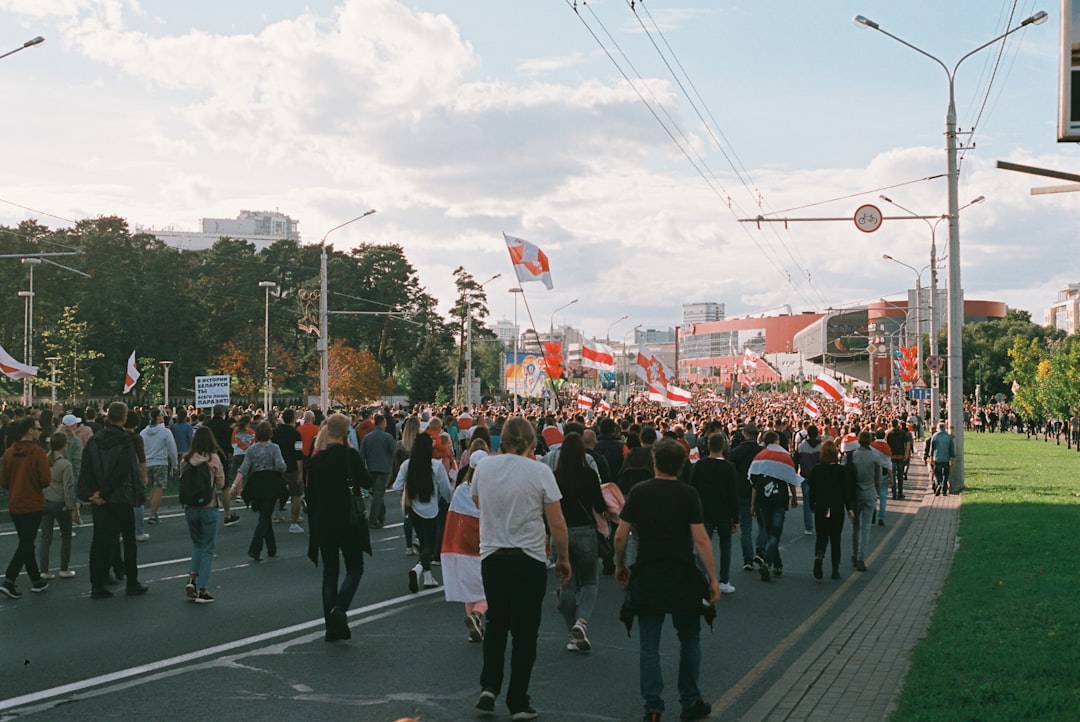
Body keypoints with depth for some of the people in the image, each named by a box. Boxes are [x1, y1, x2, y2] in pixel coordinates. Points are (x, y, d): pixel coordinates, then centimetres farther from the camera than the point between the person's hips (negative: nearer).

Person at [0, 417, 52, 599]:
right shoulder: (38, 452, -15)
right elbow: (46, 480, -17)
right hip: (32, 505, -6)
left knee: (26, 543, 16)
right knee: (26, 544, -2)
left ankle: (36, 580, 24)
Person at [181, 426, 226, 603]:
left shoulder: (185, 460, -3)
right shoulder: (213, 459, -10)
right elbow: (221, 484, -3)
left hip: (190, 507, 3)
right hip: (209, 507, -3)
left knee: (197, 544, 22)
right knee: (207, 548, 6)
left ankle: (191, 578, 4)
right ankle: (201, 590, 4)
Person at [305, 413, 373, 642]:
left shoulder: (315, 460, 1)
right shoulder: (350, 455, -11)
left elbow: (310, 496, 5)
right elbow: (367, 483, -2)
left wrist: (314, 525, 14)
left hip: (323, 523, 4)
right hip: (349, 522, -4)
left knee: (330, 573, 10)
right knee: (354, 569, 9)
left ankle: (332, 626, 9)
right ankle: (339, 609, -13)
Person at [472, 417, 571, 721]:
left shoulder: (483, 466, -1)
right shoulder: (539, 471, -11)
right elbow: (557, 524, -9)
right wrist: (563, 558, 5)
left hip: (491, 556, 3)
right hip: (529, 560, -3)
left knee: (496, 622, 20)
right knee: (524, 630, 7)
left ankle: (489, 686, 9)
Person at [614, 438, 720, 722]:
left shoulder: (639, 492, -1)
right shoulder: (688, 495, -6)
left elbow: (620, 536, -1)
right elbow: (701, 540, -12)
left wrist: (620, 566, 15)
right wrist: (713, 578, -7)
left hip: (647, 578, 1)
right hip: (682, 577, -1)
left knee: (649, 644, 6)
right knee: (689, 641, 15)